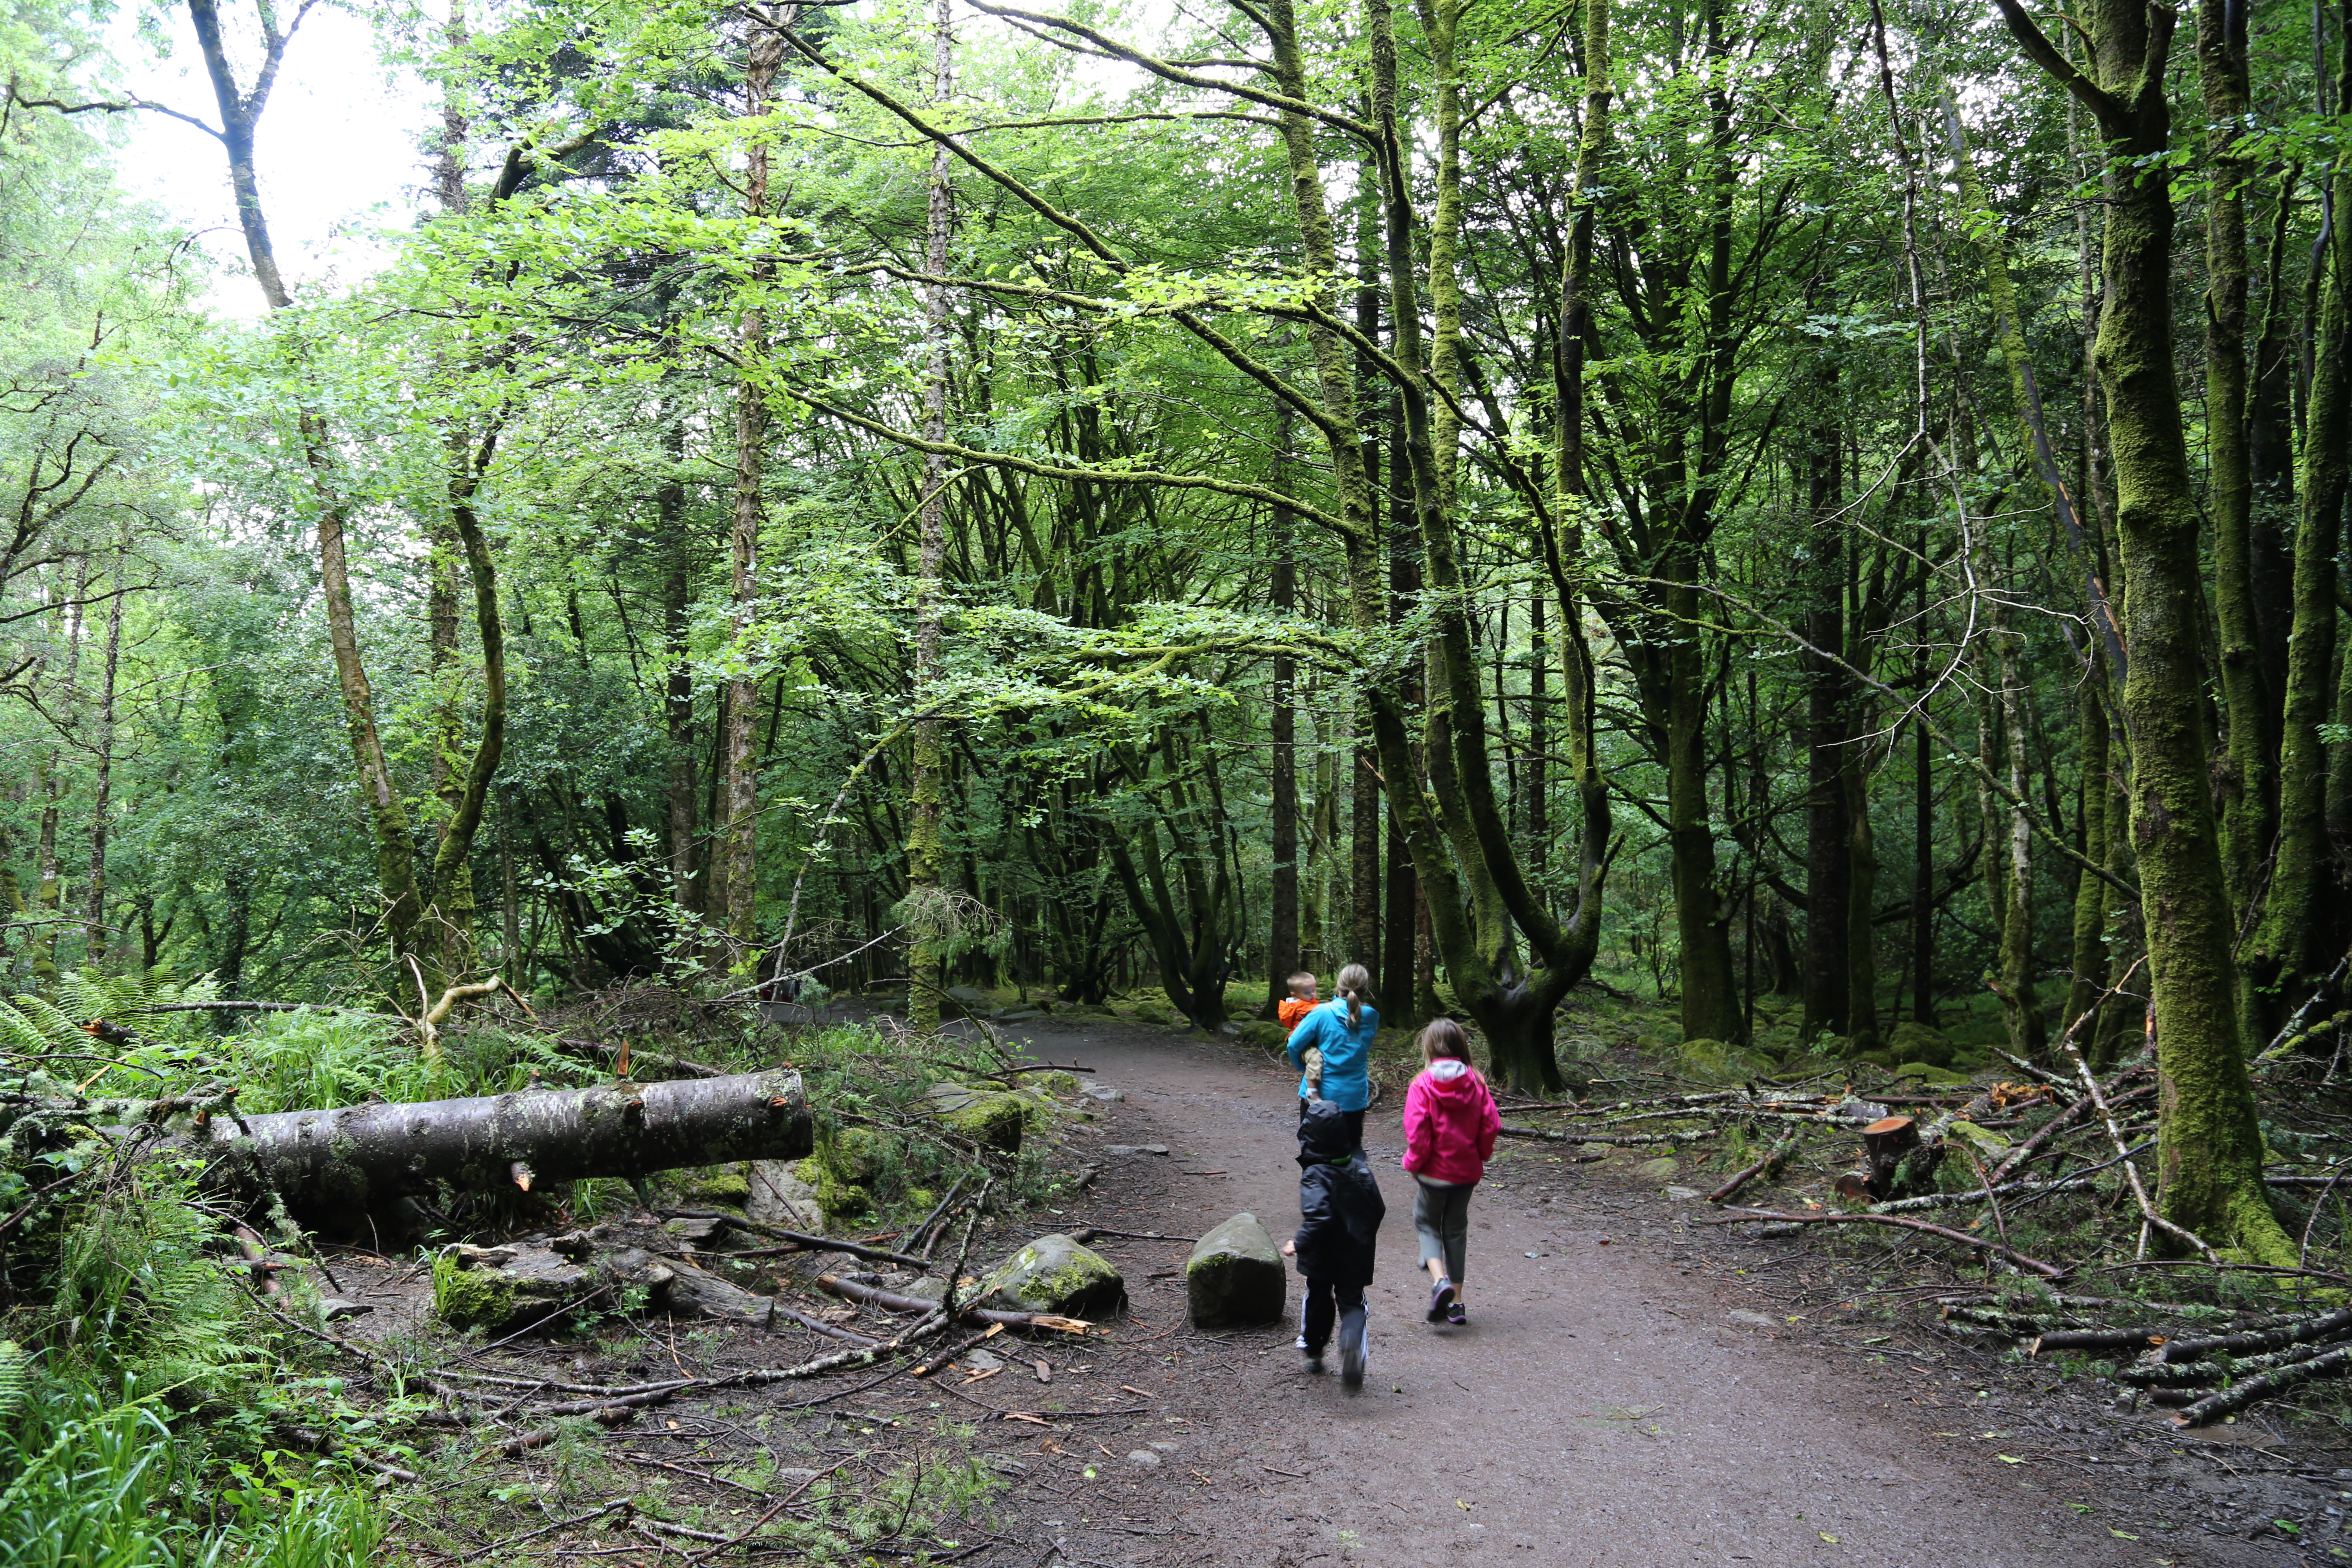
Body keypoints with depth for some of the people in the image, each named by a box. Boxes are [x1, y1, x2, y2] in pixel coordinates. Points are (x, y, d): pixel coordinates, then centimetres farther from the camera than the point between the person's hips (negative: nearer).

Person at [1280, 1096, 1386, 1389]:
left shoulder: (1315, 1175, -21)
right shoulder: (1360, 1168, -3)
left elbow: (1318, 1217, -33)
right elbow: (1378, 1209, 6)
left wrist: (1299, 1244, -22)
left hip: (1323, 1256, -3)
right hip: (1356, 1255, 3)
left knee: (1318, 1299, 19)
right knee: (1352, 1302, 9)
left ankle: (1313, 1353, 35)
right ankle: (1352, 1338, -23)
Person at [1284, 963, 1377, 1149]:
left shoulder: (1322, 1013, -13)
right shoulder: (1371, 1017, -3)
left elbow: (1294, 1045, -11)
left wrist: (1304, 1068, 8)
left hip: (1319, 1095, -2)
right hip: (1355, 1097, 3)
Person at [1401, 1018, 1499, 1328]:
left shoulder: (1423, 1085, -15)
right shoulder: (1475, 1082, -5)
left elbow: (1417, 1131, -19)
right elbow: (1491, 1125, -5)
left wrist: (1413, 1162, -2)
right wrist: (1480, 1157, 11)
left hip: (1434, 1171, -3)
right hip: (1467, 1171, 4)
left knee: (1426, 1222, 16)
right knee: (1456, 1229, 17)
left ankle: (1440, 1280, -10)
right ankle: (1456, 1302, 18)